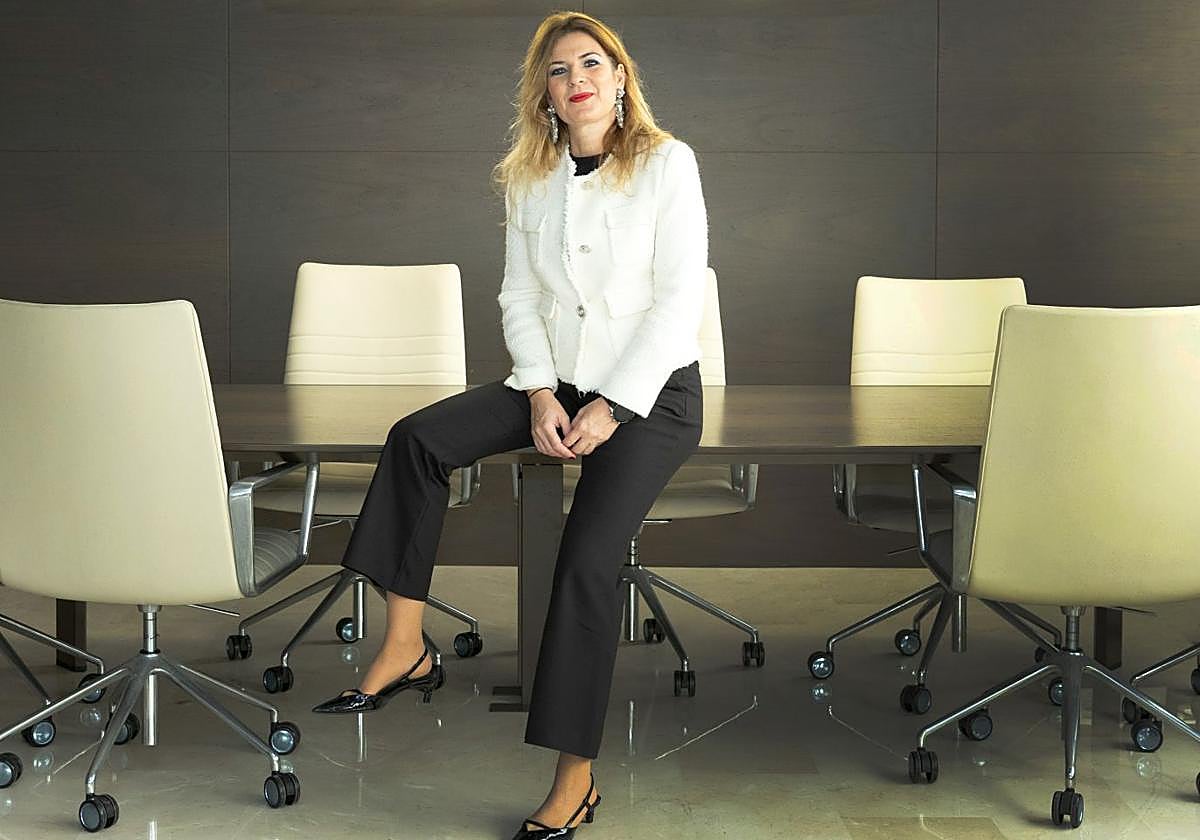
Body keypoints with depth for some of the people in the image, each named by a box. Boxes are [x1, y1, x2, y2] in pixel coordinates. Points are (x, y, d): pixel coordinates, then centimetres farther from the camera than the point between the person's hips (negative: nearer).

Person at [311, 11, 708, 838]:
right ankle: (405, 649, -12)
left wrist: (612, 407, -18)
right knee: (417, 438, -17)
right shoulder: (529, 177, 9)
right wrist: (542, 394, -10)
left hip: (652, 391, -5)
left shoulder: (667, 164, -6)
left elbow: (678, 300, -11)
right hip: (557, 381, 5)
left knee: (589, 558, -24)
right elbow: (520, 296, 7)